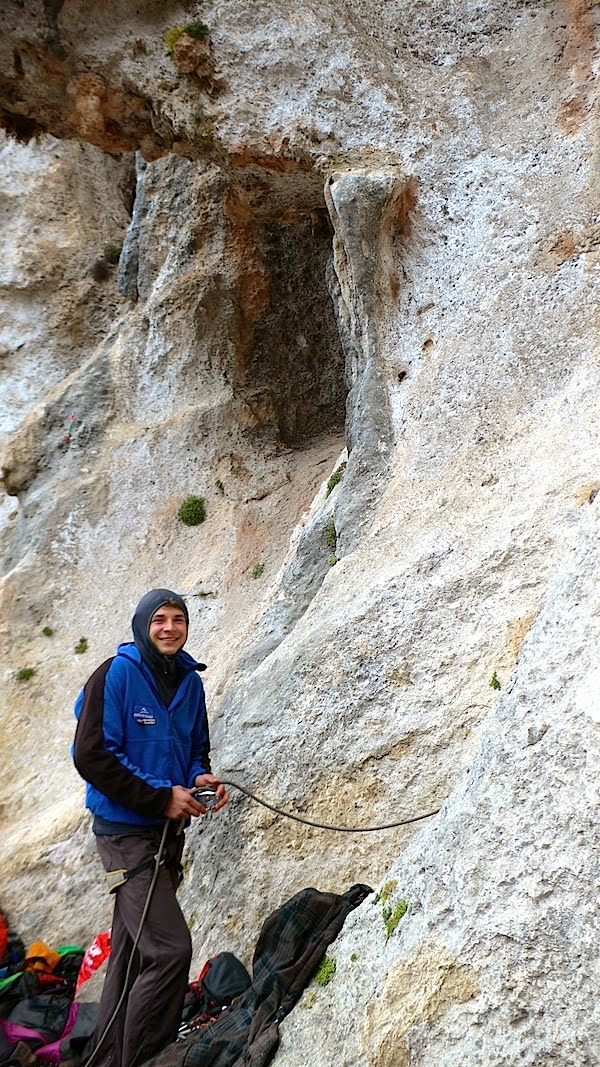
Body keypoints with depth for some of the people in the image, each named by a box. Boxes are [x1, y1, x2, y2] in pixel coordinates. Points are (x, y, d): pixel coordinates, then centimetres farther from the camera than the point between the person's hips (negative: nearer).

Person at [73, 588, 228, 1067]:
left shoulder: (190, 682, 8)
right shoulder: (116, 674, -13)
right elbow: (91, 755, -18)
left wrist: (200, 777, -4)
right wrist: (160, 796, -19)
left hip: (168, 830, 8)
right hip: (126, 830, -7)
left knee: (132, 954, 15)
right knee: (170, 948, -14)